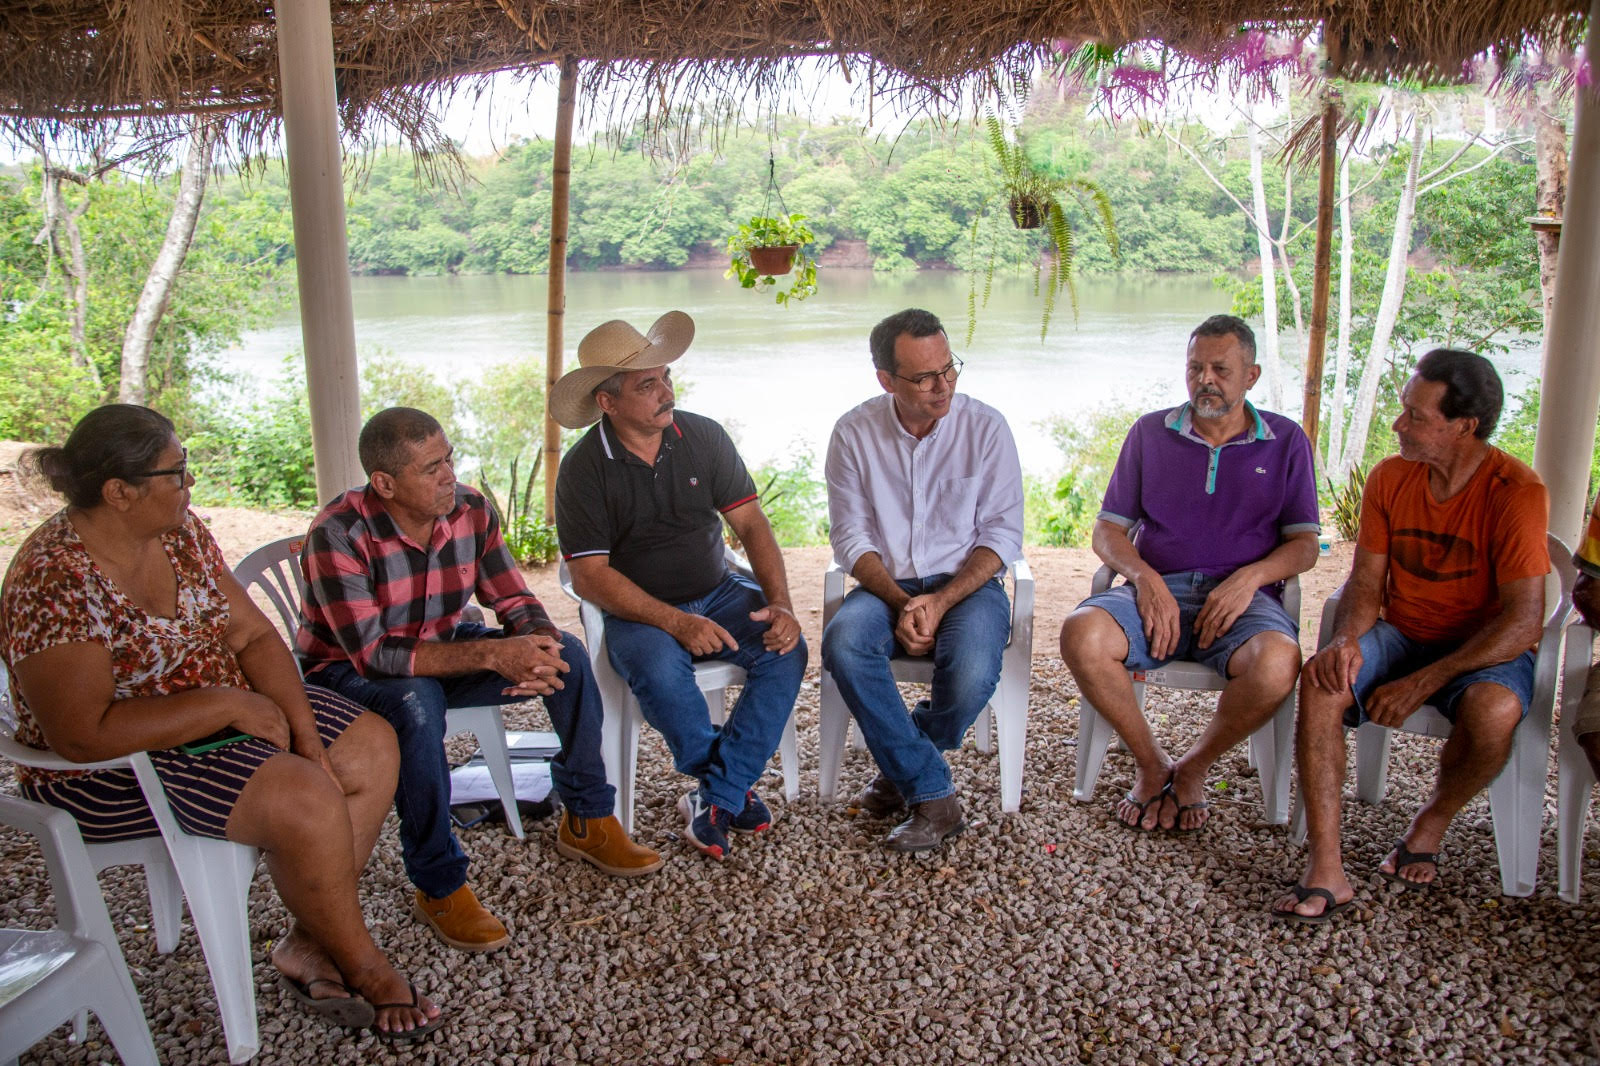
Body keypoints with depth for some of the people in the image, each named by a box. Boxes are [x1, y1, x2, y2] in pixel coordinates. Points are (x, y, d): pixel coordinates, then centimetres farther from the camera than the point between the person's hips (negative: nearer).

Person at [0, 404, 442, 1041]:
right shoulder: (53, 585, -25)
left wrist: (303, 732, -11)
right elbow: (85, 735, -30)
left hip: (224, 711, 9)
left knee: (372, 748, -2)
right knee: (307, 802, -26)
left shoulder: (178, 531, -2)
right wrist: (225, 704, -25)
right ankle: (361, 966, -2)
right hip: (110, 770, -8)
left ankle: (309, 945, 1)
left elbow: (252, 635, 0)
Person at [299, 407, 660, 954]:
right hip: (347, 672, -5)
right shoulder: (338, 536, -28)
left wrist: (538, 646, -31)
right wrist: (490, 654, -41)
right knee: (417, 701, -39)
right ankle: (438, 887, -23)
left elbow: (515, 601, -7)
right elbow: (373, 654, -34)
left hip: (440, 647, 6)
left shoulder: (471, 510, -12)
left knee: (566, 652, -11)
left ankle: (585, 822, 3)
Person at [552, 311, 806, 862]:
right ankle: (736, 786, -9)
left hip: (718, 592, 3)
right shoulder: (584, 469, -10)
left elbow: (750, 523, -1)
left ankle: (714, 796, -14)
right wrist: (677, 622, -25)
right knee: (659, 672, -34)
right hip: (639, 611, -3)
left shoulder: (703, 436, -1)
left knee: (786, 650, -23)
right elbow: (590, 575, -14)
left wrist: (780, 603, -17)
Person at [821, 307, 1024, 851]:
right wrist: (901, 602, -17)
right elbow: (850, 536, -1)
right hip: (886, 585, 2)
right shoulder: (855, 432, -2)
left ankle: (903, 769, 2)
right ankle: (933, 795, -19)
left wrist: (940, 602, -18)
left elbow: (1002, 535, -5)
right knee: (842, 644, -31)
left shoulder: (986, 427, -4)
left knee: (971, 673, -32)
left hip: (967, 583, -1)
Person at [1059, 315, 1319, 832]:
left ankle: (1193, 768, -6)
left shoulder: (1285, 441, 13)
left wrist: (1250, 576, -13)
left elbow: (1304, 545, 9)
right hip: (1157, 588, 1)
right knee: (1081, 634, -31)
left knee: (1277, 664, -35)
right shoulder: (1150, 432, 14)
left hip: (1242, 594, -1)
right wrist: (1145, 578, -11)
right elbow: (1107, 530, 10)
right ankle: (1151, 764, -7)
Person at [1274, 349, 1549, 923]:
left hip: (1484, 648, -3)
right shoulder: (1390, 477, -2)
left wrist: (1423, 682, -27)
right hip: (1400, 633, 4)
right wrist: (1347, 639, -22)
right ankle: (1325, 870, -27)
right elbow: (1366, 582, 1)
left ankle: (1432, 821, -2)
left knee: (1493, 710, -36)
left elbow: (1523, 620, -21)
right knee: (1320, 678, -26)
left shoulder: (1516, 492, -17)